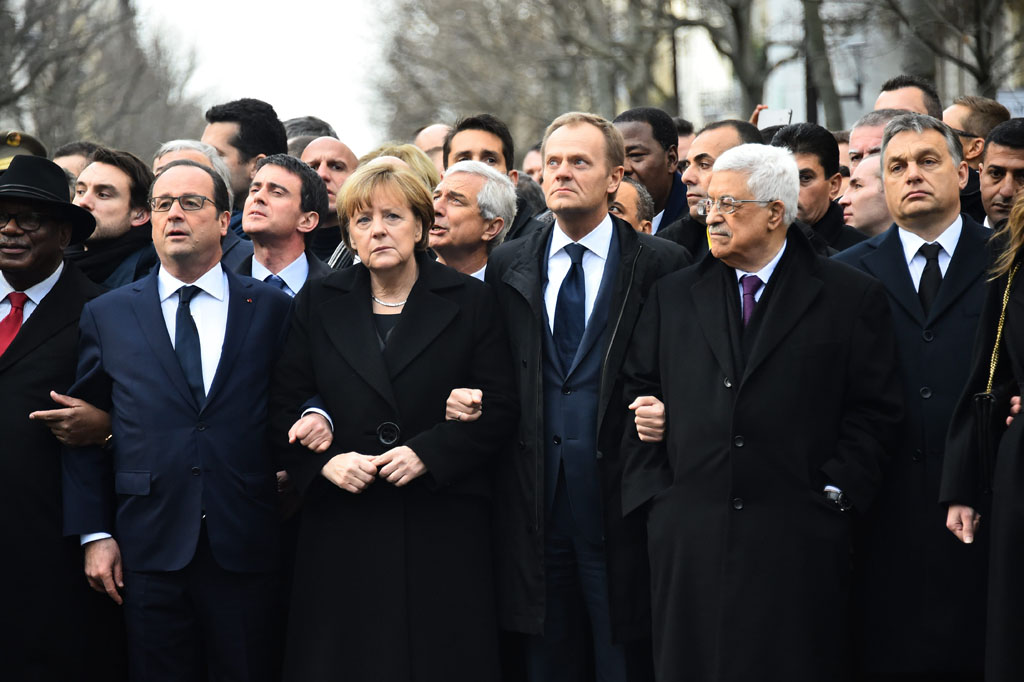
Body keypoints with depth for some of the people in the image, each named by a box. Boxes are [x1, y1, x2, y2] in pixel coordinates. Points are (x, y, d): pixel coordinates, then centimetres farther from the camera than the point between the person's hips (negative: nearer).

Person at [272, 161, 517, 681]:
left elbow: (500, 410, 0)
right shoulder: (318, 303, 10)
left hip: (442, 526, -1)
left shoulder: (469, 302, 4)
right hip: (343, 527, 2)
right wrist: (324, 461, -9)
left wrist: (428, 453, -13)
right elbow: (285, 407, 9)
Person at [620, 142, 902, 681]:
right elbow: (637, 395, 13)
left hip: (799, 541, -3)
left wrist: (833, 492, -7)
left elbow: (874, 409, 1)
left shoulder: (853, 298, 3)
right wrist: (652, 490, 4)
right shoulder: (672, 297, 13)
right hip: (688, 536, 3)